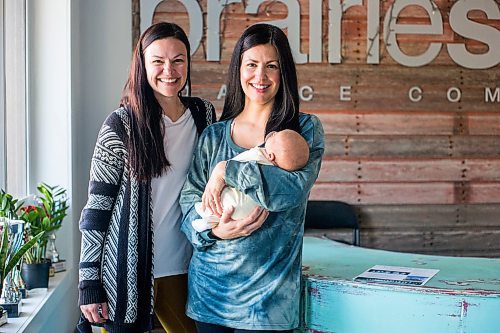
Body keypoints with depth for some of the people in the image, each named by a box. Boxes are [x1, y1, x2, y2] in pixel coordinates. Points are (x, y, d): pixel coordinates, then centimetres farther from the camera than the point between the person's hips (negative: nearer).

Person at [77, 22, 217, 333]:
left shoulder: (204, 113, 3)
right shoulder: (121, 125, -9)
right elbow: (96, 207, -8)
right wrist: (89, 283, -9)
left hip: (182, 266, 4)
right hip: (128, 272, -3)